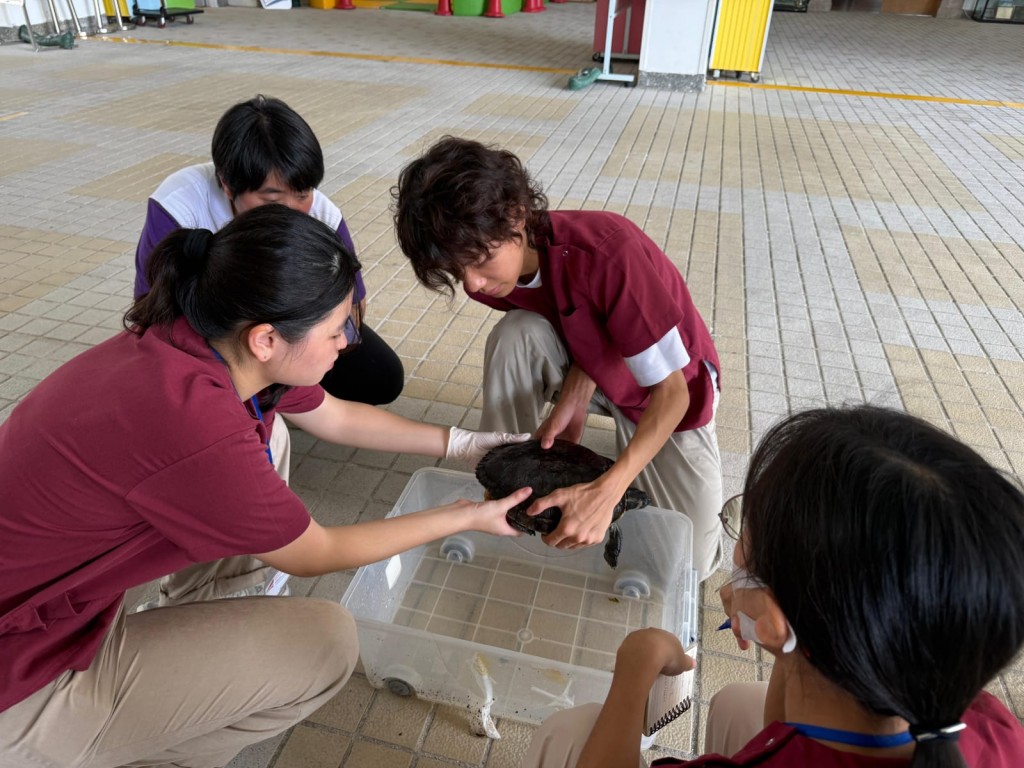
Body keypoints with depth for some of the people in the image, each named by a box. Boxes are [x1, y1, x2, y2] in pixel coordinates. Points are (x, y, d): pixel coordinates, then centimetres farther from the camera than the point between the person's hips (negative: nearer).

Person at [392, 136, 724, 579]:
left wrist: (606, 492, -45)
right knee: (515, 336, -29)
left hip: (667, 390, -3)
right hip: (594, 369, 4)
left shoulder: (607, 250, -37)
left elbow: (673, 390, -34)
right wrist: (572, 403, -31)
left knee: (689, 561, -9)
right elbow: (581, 340, -10)